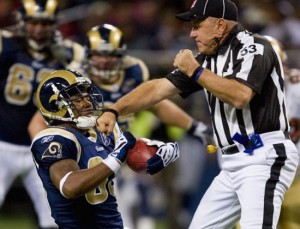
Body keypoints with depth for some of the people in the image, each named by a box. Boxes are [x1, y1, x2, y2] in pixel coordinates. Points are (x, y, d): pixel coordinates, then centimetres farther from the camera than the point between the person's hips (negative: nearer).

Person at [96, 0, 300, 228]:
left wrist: (195, 71, -14)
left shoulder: (254, 48, -9)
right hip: (234, 162, 10)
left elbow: (240, 96, -24)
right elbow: (159, 88, 15)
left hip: (265, 157, -10)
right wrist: (113, 111, 6)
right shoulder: (209, 58, 15)